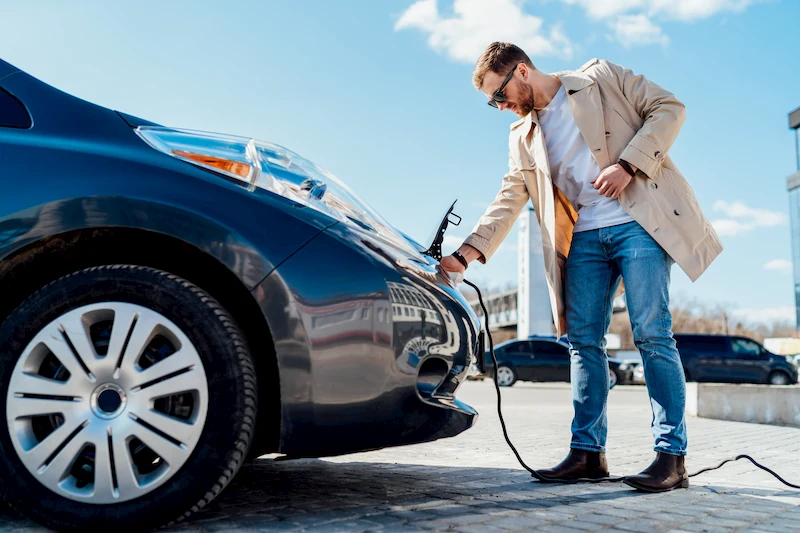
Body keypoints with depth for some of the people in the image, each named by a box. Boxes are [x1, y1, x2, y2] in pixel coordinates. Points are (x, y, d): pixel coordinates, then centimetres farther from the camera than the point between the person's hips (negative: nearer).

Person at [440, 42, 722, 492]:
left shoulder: (601, 78, 5)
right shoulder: (523, 136, 17)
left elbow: (668, 107, 1)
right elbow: (509, 199, 11)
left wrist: (628, 165, -13)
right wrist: (469, 252, -2)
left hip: (639, 222, -5)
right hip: (584, 238, 5)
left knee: (653, 334, -10)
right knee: (583, 340, 0)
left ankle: (672, 456, -4)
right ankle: (588, 451, 6)